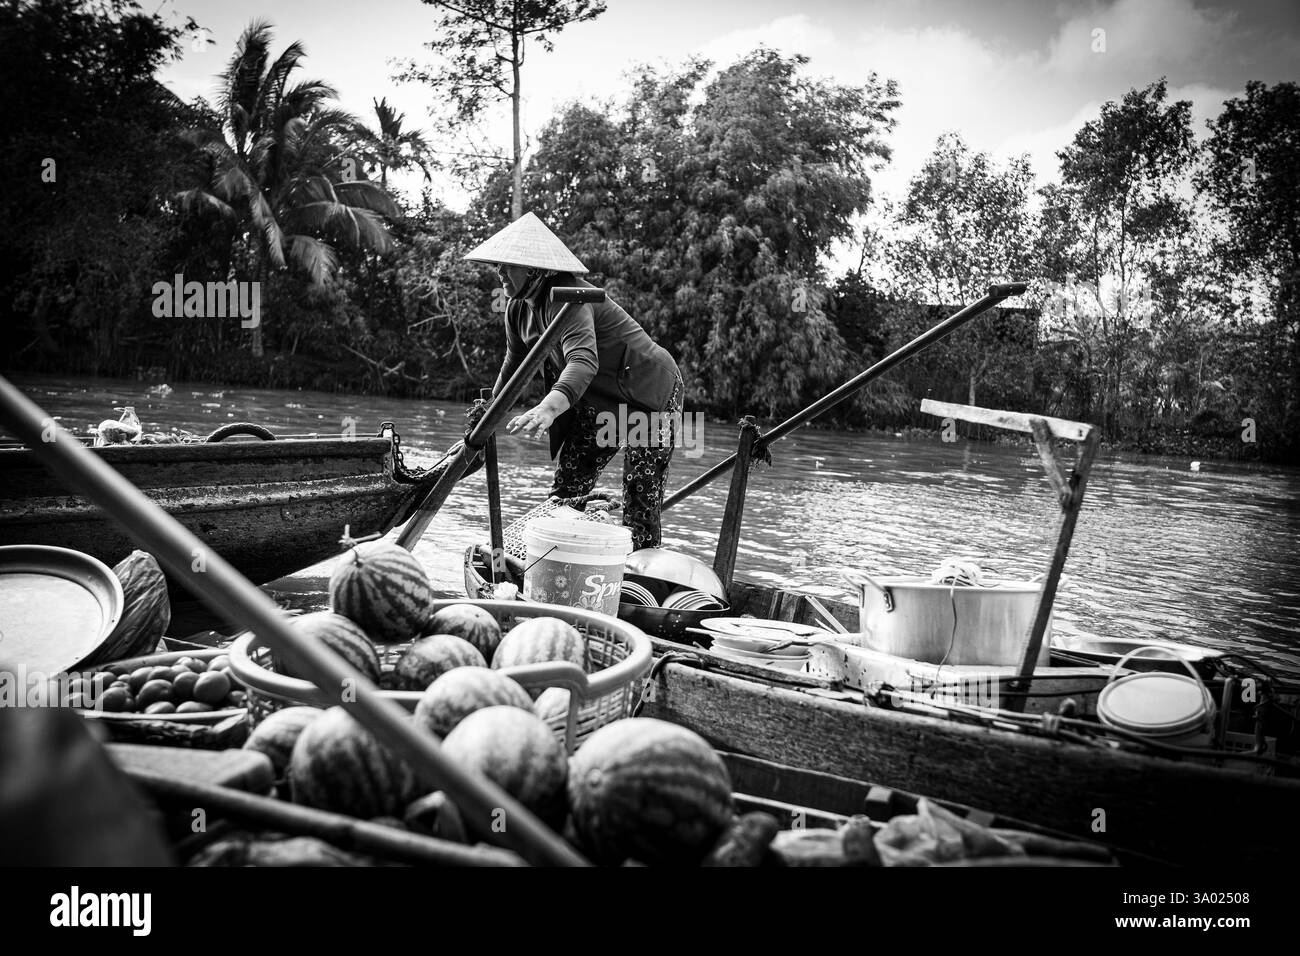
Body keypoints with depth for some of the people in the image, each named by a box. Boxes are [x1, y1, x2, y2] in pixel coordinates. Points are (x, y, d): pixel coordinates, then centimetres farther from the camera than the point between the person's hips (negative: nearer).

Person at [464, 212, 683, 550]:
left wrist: (548, 408, -61)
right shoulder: (518, 307, -1)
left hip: (651, 393, -9)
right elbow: (514, 365, 11)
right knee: (566, 486, 5)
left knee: (640, 504, -10)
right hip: (601, 399, 9)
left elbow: (584, 361, -46)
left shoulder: (567, 298, -29)